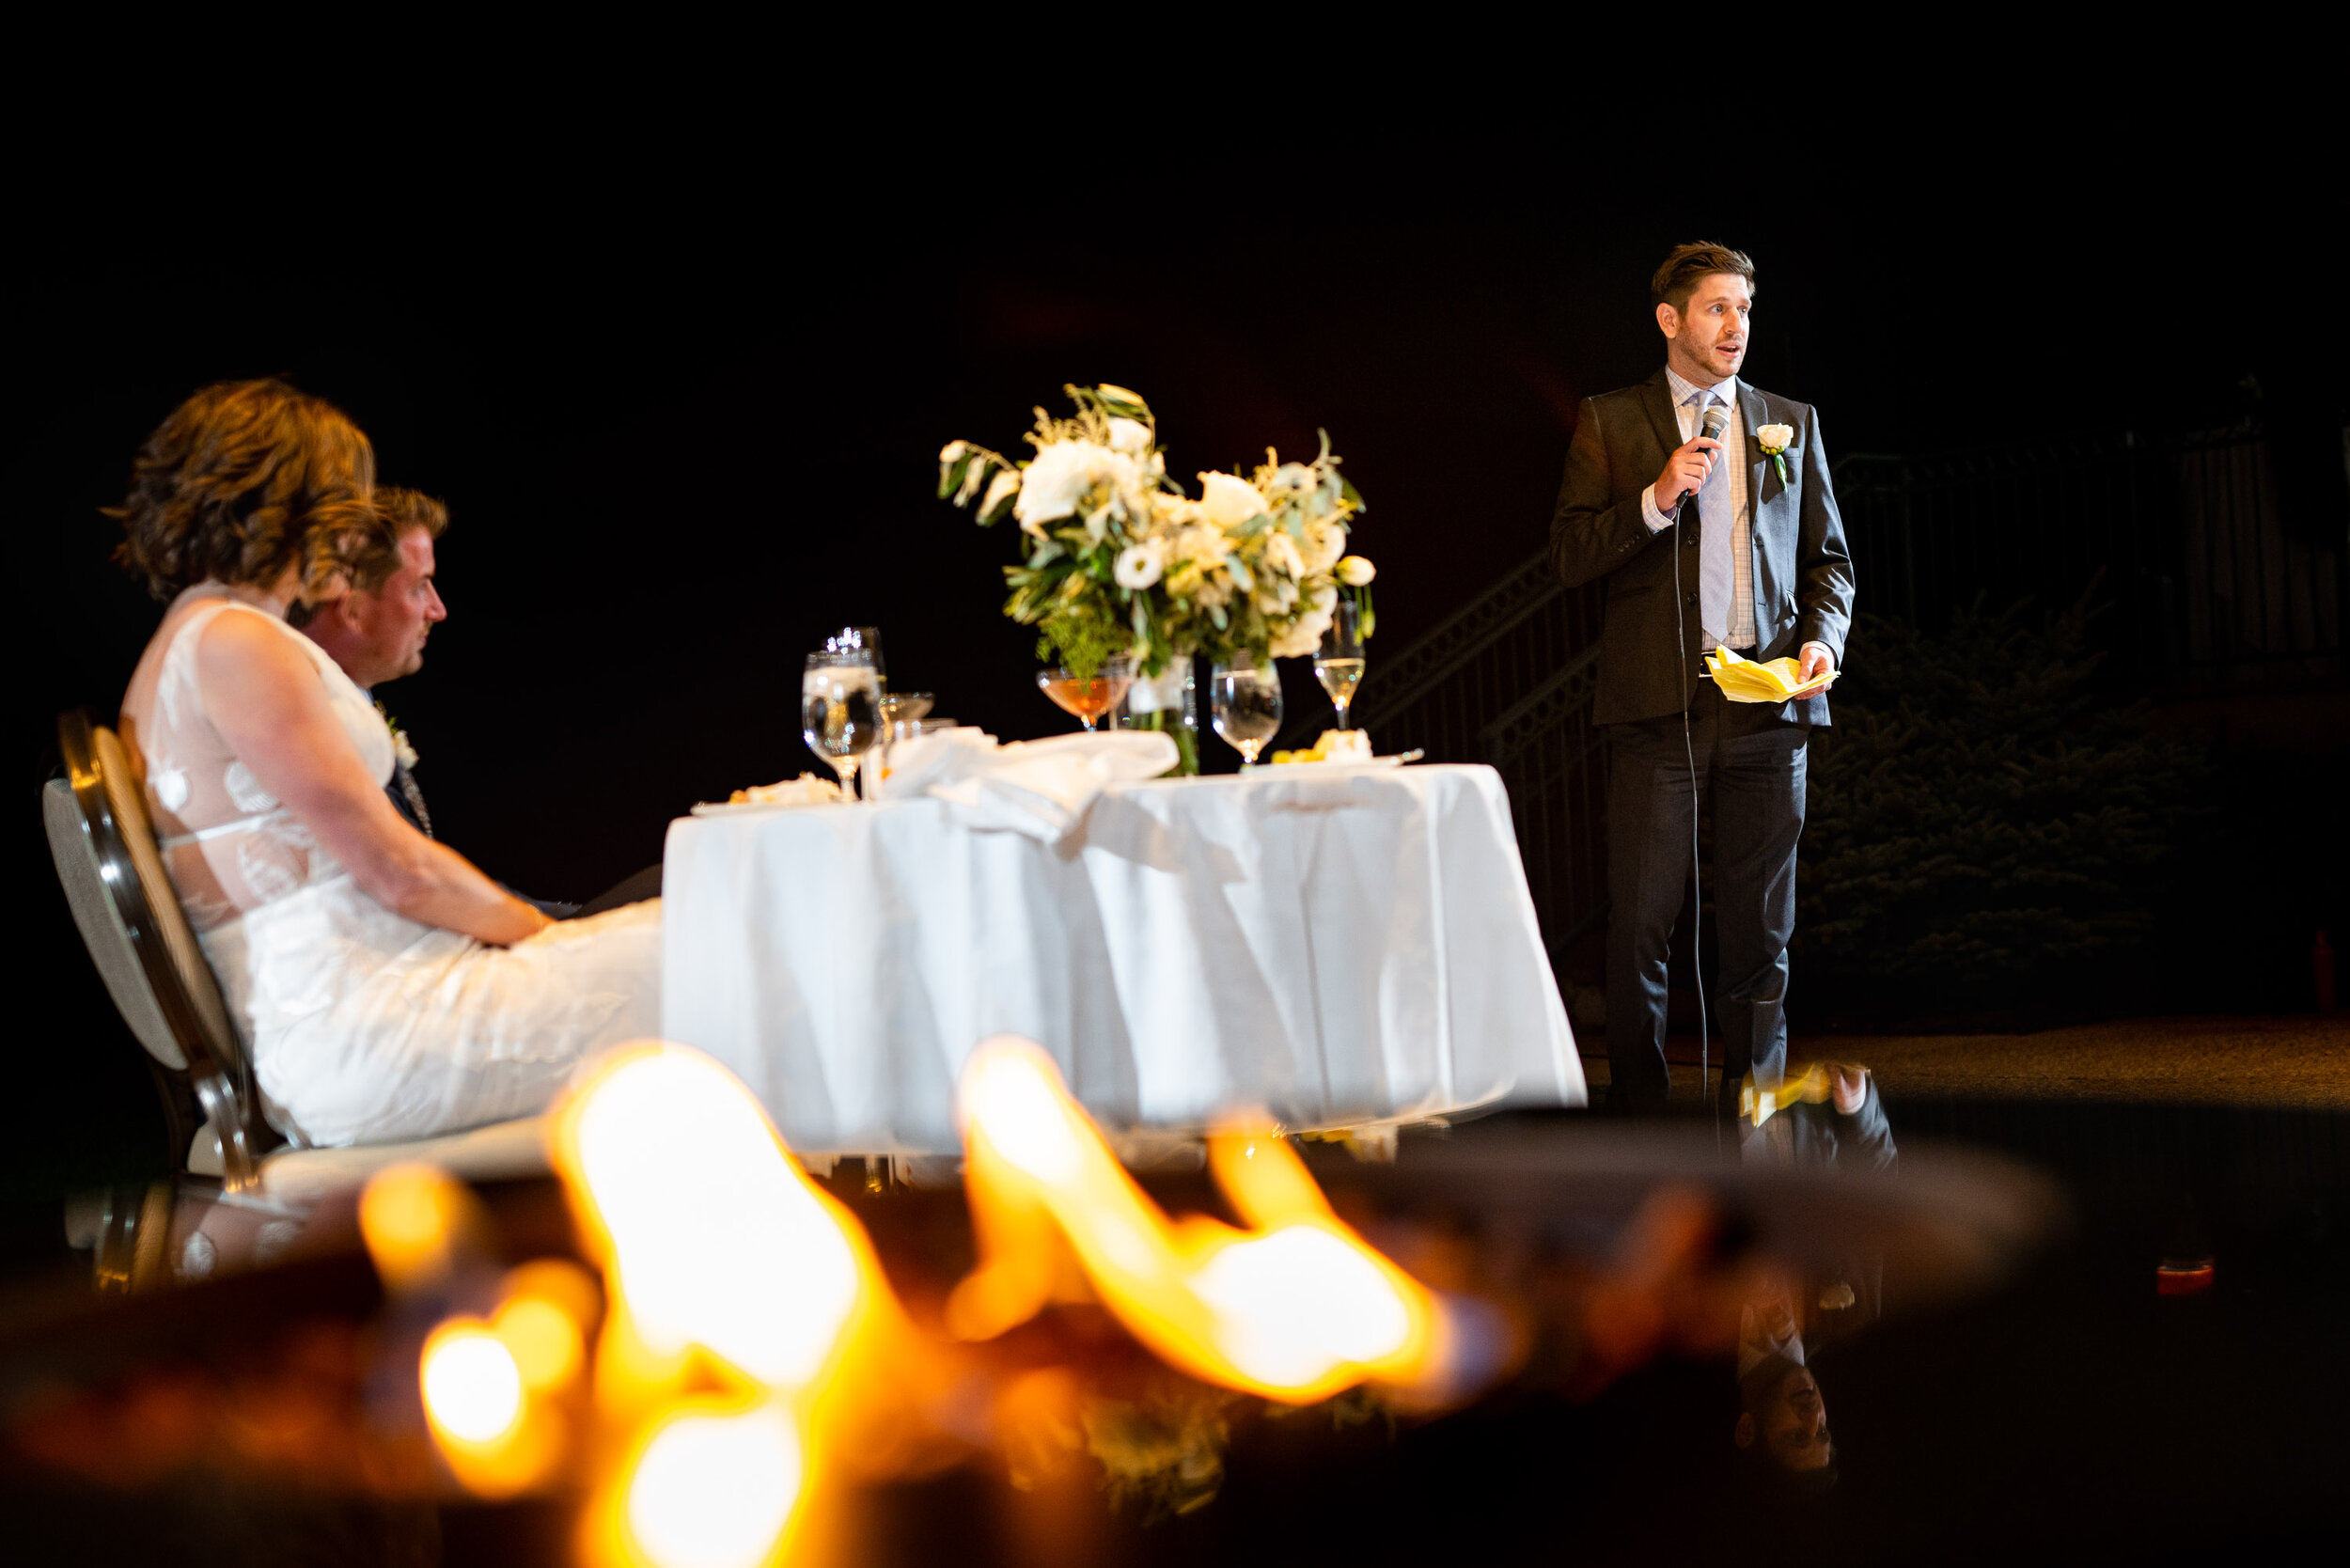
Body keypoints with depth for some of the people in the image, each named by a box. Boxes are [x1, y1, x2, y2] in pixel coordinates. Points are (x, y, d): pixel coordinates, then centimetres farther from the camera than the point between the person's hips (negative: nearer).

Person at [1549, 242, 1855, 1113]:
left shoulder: (1791, 421, 16)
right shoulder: (1609, 422, 8)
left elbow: (1828, 557, 18)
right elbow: (1572, 556, 0)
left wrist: (1822, 636, -1)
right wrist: (1657, 499, -13)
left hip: (1769, 703, 3)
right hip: (1657, 703, -2)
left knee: (1760, 926, 6)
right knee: (1640, 922, -3)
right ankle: (1639, 1120, 6)